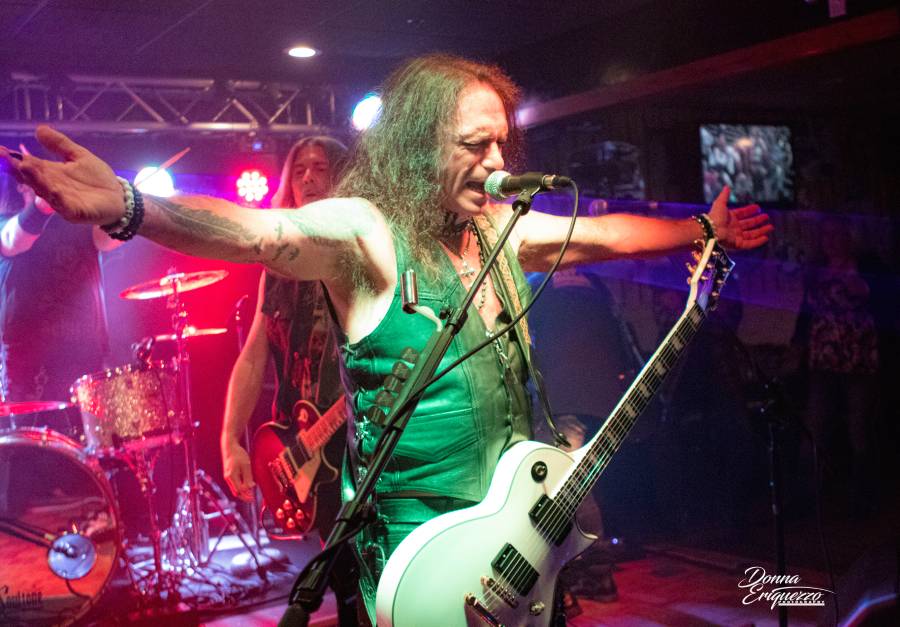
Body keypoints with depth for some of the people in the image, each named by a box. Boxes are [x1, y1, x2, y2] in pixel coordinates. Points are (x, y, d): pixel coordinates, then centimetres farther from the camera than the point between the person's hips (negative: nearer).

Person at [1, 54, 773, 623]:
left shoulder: (500, 229, 5)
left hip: (515, 528, 8)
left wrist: (703, 230, 28)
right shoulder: (365, 233, -18)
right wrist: (127, 207, -55)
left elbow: (607, 234, 19)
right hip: (420, 553, -7)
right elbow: (262, 230, -37)